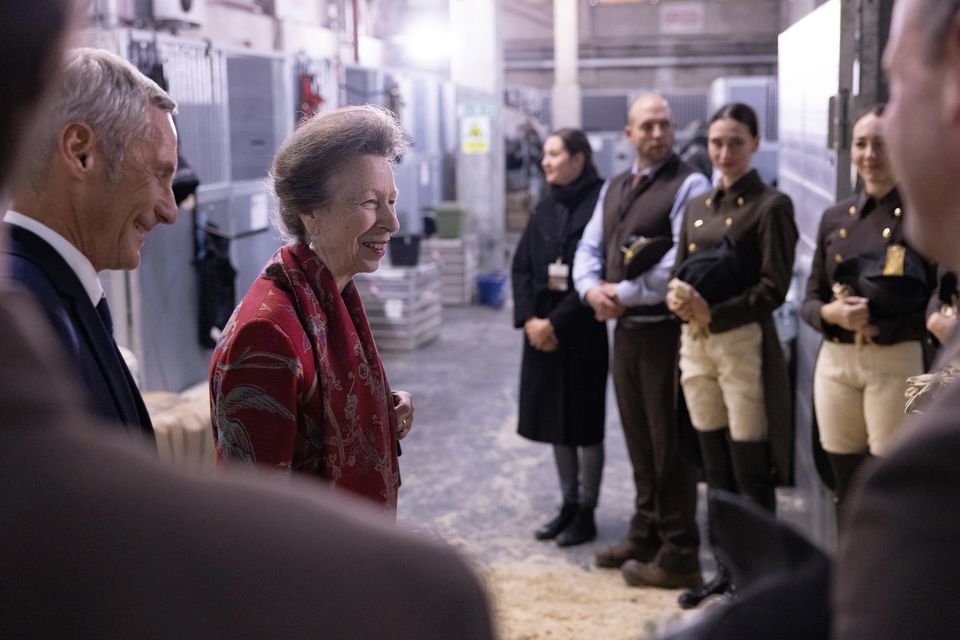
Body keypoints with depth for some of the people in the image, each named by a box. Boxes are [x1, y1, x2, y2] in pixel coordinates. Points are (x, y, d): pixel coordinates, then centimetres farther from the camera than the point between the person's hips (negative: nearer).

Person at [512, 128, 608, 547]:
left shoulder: (599, 205, -11)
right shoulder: (545, 210, 11)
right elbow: (521, 268, 9)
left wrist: (556, 322, -16)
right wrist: (528, 319, -5)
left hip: (583, 332, -6)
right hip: (542, 331, 7)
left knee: (584, 423, 3)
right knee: (554, 420, 12)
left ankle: (586, 513, 14)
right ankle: (568, 505, 24)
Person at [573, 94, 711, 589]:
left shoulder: (688, 184, -9)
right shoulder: (613, 187, 16)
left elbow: (683, 259, -20)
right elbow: (590, 246, 14)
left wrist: (625, 293, -16)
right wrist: (591, 289, -6)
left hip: (666, 330, -7)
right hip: (624, 328, 7)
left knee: (669, 443, -1)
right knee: (639, 438, 16)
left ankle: (679, 556, 8)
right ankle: (645, 536, 28)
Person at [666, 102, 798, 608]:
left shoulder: (770, 206, -5)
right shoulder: (697, 207, 14)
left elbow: (774, 288, -11)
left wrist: (714, 314, -18)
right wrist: (678, 296, -7)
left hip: (743, 342, -6)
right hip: (695, 343, 6)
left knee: (750, 472, -2)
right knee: (715, 468, 11)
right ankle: (726, 568, 22)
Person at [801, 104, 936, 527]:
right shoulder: (835, 217, 11)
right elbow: (810, 300, 12)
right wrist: (831, 312, -11)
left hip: (898, 364, -5)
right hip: (835, 363, 5)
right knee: (847, 492, 12)